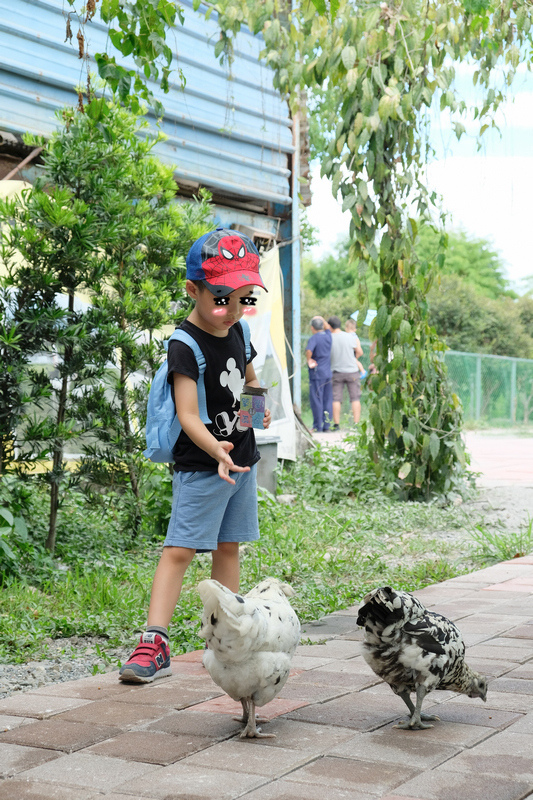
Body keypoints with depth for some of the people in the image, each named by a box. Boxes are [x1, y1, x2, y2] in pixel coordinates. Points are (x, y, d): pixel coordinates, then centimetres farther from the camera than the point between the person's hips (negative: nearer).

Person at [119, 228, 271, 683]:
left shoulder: (236, 331, 5)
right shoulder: (185, 346, -19)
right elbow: (187, 414, -28)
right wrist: (215, 450, -45)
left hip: (242, 461, 7)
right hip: (201, 466, -7)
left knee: (228, 546, 14)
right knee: (180, 550, -10)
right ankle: (155, 644, -11)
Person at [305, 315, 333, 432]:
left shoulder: (313, 338, -12)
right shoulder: (328, 336, 9)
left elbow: (309, 350, -30)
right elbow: (327, 328, 33)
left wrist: (309, 360, -14)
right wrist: (322, 319, 23)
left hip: (317, 373, -7)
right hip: (328, 372, 7)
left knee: (316, 400, -3)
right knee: (327, 399, 9)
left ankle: (318, 426, -2)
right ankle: (326, 425, 11)